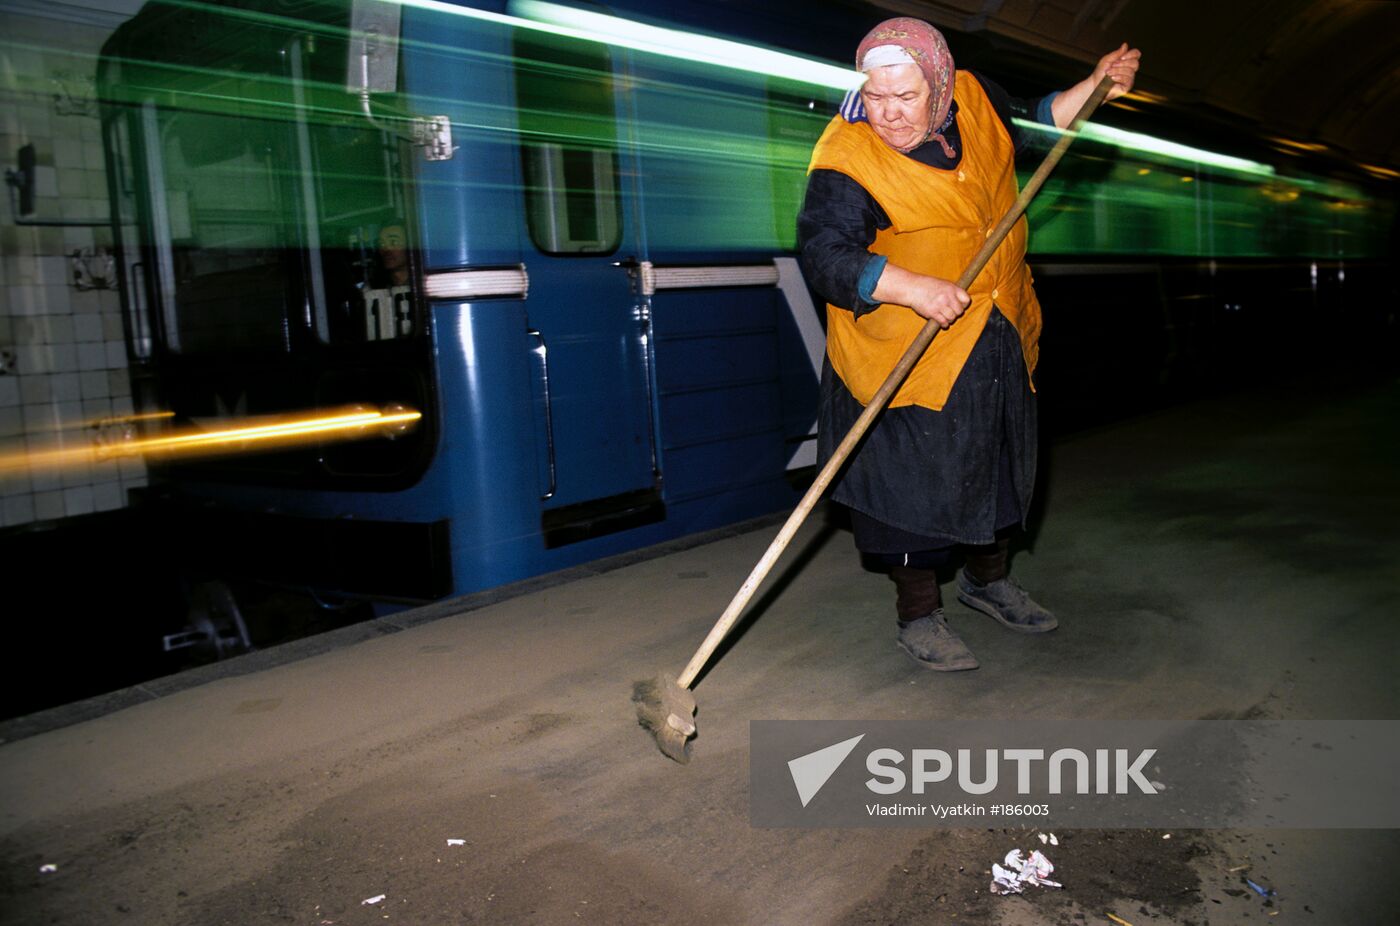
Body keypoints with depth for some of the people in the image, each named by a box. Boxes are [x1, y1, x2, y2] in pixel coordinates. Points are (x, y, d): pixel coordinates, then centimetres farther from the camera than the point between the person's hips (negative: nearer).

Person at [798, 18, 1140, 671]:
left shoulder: (974, 98, -1)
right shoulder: (847, 161, -21)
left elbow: (1028, 126, 21)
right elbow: (824, 253, -29)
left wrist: (1095, 88, 14)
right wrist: (910, 288, -39)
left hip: (1000, 339, 7)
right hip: (910, 352, -7)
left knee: (1001, 463, 19)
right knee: (918, 478, -2)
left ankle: (986, 579, 41)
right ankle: (918, 616, 17)